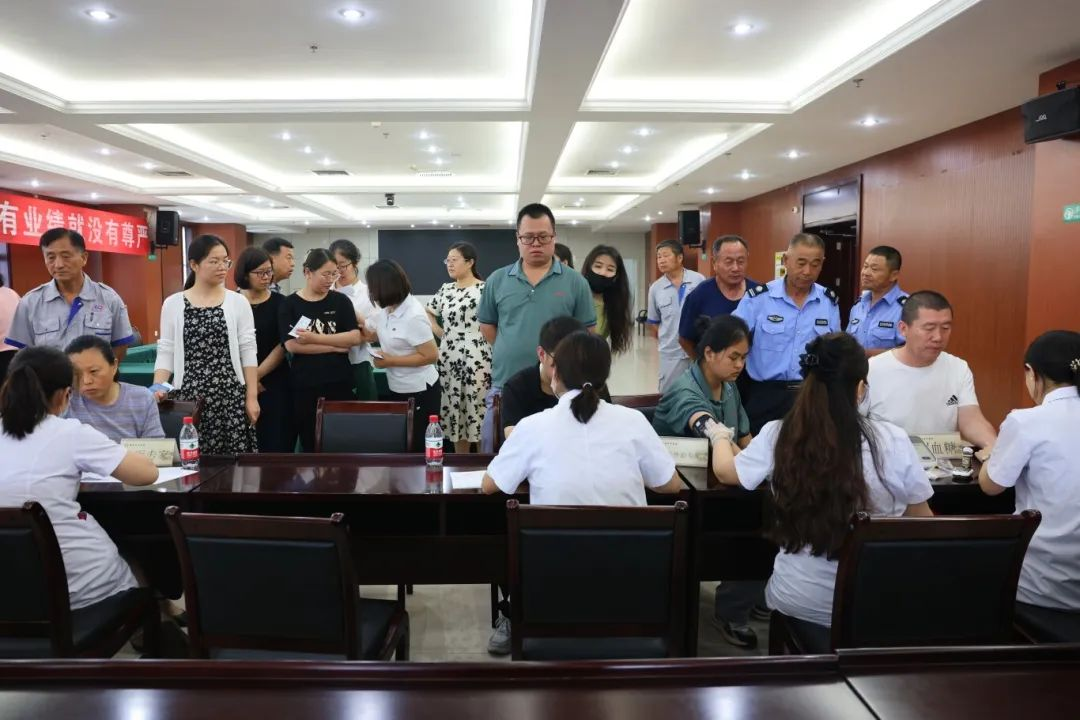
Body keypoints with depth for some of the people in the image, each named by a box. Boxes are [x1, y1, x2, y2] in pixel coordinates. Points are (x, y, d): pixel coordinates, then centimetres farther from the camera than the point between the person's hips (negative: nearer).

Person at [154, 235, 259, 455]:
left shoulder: (238, 302, 2)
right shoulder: (173, 304, 3)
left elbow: (248, 353, 1)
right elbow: (166, 352, 4)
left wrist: (252, 397, -2)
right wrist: (157, 389, -10)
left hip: (230, 395, 0)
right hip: (187, 396, 0)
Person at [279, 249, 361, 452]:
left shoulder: (340, 301, 4)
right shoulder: (290, 304, 1)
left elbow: (355, 337, -7)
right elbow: (291, 345, -11)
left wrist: (315, 338, -14)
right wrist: (335, 346, -11)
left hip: (339, 383, 1)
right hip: (304, 386, -1)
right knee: (310, 445, 9)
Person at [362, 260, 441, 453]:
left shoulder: (414, 316, -24)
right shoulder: (385, 309, 1)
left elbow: (431, 356, -23)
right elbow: (370, 335, 17)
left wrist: (391, 361, -20)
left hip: (420, 392, -8)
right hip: (397, 389, 9)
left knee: (418, 448, 2)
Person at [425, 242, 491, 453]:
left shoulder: (485, 289, -9)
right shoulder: (445, 290, 12)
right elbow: (428, 313, 26)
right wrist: (439, 332, 12)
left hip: (477, 360, -6)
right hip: (449, 360, 7)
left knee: (478, 411, -2)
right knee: (454, 411, 12)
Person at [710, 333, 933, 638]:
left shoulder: (777, 436, -12)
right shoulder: (892, 441, -14)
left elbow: (725, 472, 8)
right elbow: (922, 522, 1)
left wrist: (720, 436, 28)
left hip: (796, 602, 1)